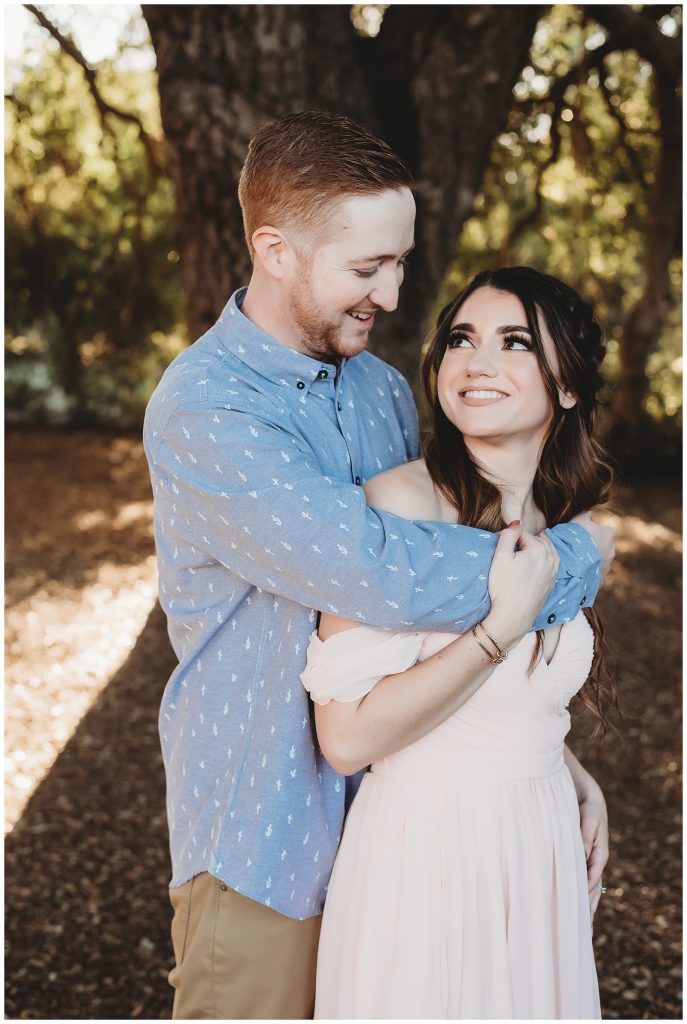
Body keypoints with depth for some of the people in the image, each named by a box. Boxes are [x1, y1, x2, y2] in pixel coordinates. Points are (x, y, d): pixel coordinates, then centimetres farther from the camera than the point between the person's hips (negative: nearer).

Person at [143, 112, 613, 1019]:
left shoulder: (383, 389, 3)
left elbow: (453, 600, 10)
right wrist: (576, 558, -16)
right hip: (267, 840, -6)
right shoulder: (202, 410, -21)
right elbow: (390, 578, -31)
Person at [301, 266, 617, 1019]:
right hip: (427, 851, -6)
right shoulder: (399, 504, -19)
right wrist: (505, 624, -25)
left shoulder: (560, 525, 3)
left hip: (539, 849, 7)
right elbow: (348, 736, -24)